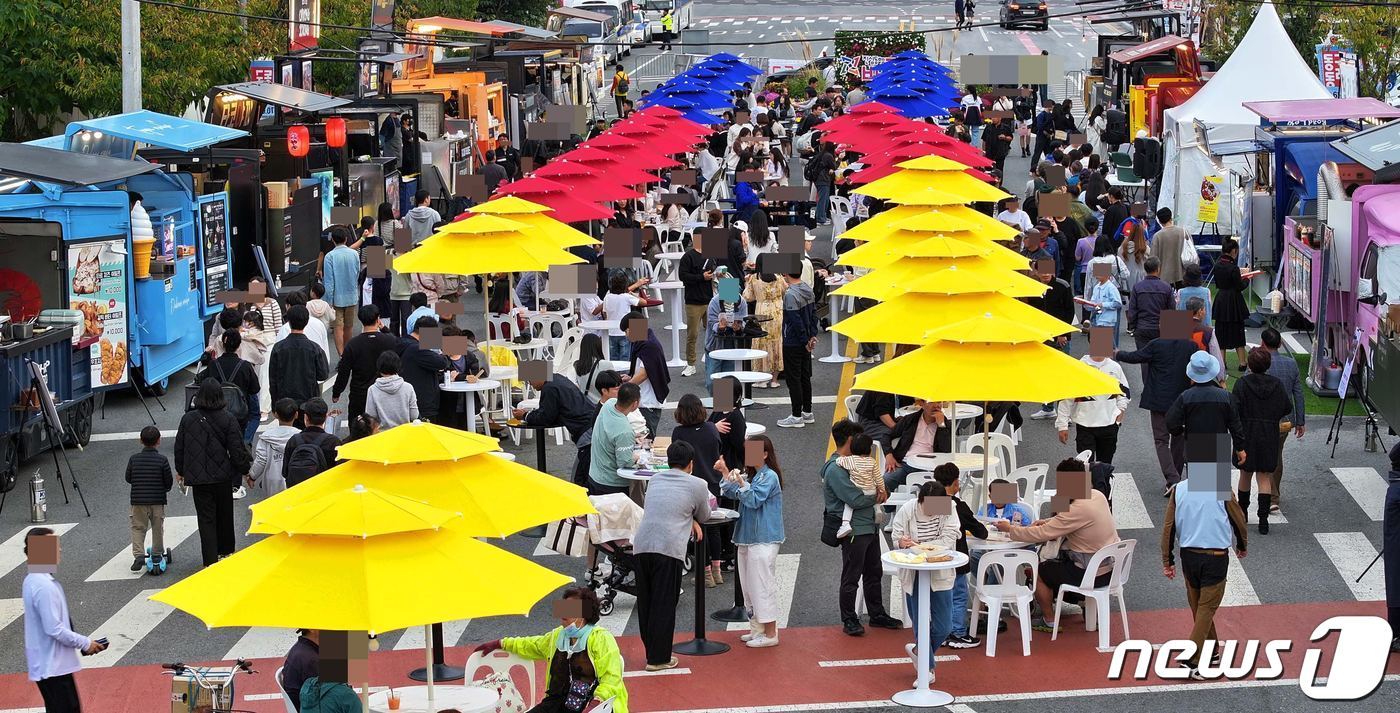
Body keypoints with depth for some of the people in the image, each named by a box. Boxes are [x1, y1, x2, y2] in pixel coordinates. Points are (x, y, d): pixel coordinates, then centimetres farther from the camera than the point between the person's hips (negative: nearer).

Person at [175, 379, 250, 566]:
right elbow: (237, 451, -9)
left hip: (199, 478, 0)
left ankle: (210, 560, -4)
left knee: (206, 518, 3)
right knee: (224, 514, 20)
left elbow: (179, 448, 4)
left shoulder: (188, 419, -6)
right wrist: (245, 470, 8)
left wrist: (180, 471, 19)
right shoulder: (227, 420, -11)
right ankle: (226, 551, 36)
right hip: (223, 476, 0)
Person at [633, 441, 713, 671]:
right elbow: (704, 516, 23)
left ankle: (652, 651, 23)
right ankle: (658, 659, 5)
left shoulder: (654, 480, 22)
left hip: (641, 546, 5)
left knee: (645, 603, 14)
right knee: (664, 606, 2)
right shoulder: (697, 485, 8)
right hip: (668, 548, -5)